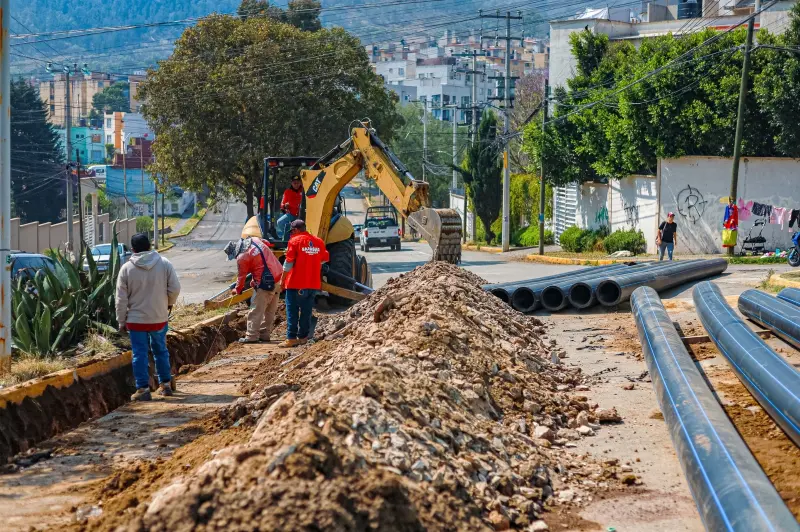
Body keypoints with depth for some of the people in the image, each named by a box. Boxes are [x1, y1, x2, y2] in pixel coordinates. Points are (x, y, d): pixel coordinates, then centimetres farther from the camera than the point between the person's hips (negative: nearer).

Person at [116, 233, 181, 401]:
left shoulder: (127, 268, -7)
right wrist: (169, 303, 16)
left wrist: (121, 321, 4)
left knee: (140, 354, 3)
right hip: (159, 318, 2)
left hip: (136, 319, -2)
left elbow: (121, 299, -5)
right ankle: (165, 384, 24)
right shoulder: (164, 264, -6)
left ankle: (143, 389, 1)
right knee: (161, 351, 18)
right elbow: (175, 288, -5)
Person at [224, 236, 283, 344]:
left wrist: (237, 290, 20)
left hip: (266, 283, -8)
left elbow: (241, 277, -1)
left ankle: (251, 336, 2)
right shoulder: (255, 240, 9)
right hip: (278, 277, 8)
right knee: (270, 311, 15)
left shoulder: (242, 258, -11)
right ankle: (264, 334, 22)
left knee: (256, 311, 0)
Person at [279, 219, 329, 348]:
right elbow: (325, 259, 14)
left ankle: (291, 338, -5)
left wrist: (282, 280, -2)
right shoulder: (318, 242, 4)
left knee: (292, 312, -1)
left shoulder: (294, 241, -9)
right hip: (313, 284, 5)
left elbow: (288, 263, -10)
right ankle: (303, 337, 12)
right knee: (306, 311, 11)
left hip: (296, 284, -5)